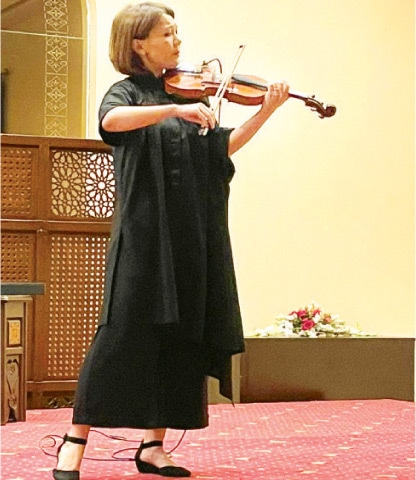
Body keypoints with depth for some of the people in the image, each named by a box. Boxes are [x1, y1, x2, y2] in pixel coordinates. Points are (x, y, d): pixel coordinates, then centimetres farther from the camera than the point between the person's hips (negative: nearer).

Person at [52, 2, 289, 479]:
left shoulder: (188, 90, 16)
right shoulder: (127, 92, 1)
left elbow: (223, 147, 7)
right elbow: (111, 121, -23)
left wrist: (267, 111, -3)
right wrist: (175, 110, -32)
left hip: (192, 234, 6)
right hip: (144, 231, -5)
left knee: (183, 335, 4)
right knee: (124, 332, -9)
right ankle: (75, 440, -1)